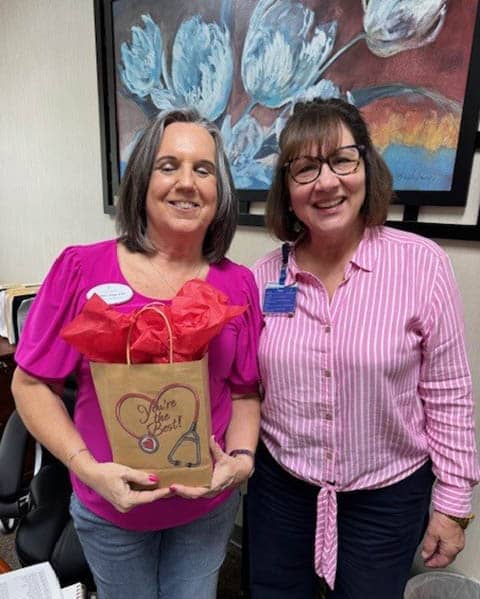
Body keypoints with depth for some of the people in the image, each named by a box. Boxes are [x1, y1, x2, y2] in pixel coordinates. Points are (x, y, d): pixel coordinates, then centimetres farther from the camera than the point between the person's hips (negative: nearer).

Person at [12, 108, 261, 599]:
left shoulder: (237, 285, -8)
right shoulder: (81, 269, -15)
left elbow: (244, 392, 0)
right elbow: (32, 384, -8)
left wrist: (241, 459, -16)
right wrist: (88, 467, -17)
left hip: (209, 505, 2)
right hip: (110, 505, -1)